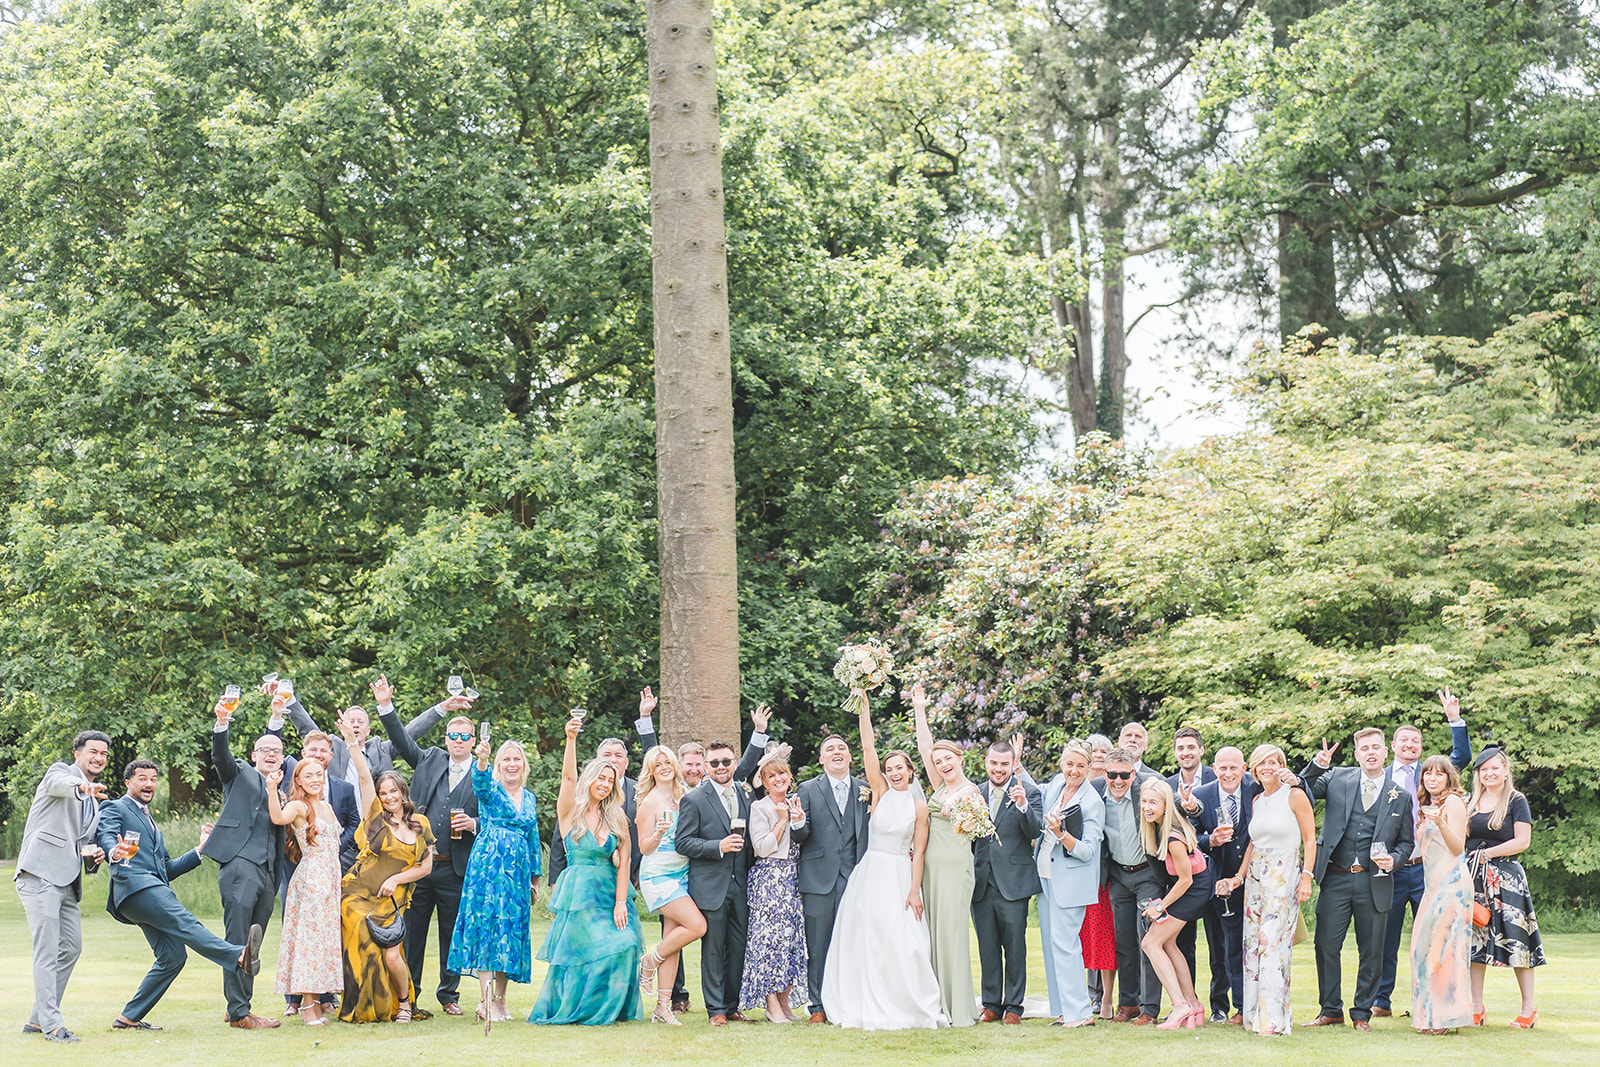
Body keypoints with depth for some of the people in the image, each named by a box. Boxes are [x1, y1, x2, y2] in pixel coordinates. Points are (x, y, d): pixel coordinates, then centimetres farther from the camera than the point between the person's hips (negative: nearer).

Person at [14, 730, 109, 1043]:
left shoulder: (95, 802, 26)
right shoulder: (60, 771, 2)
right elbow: (59, 784, -24)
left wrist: (93, 854, 7)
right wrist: (82, 787, -47)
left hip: (67, 881, 9)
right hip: (40, 873, -9)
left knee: (71, 946, 8)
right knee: (47, 950, -12)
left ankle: (37, 1019, 16)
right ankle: (52, 1024, -16)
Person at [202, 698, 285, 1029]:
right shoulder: (240, 774, 11)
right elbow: (220, 756, -9)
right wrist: (222, 724, -26)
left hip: (267, 873, 6)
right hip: (239, 863, -6)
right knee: (238, 941, -11)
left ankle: (240, 1009, 12)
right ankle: (238, 1012, -13)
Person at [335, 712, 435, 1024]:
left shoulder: (420, 825, 8)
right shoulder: (376, 817, 4)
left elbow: (426, 866, 9)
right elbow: (364, 776, -6)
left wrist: (397, 879, -5)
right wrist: (352, 741, -16)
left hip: (391, 902, 1)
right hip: (357, 894, -1)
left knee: (391, 955, -10)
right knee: (364, 954, -8)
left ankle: (404, 1002, 15)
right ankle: (364, 1009, 9)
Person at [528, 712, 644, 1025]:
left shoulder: (617, 818, 10)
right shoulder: (571, 812, 0)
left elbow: (623, 861, 3)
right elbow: (568, 776, -17)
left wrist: (620, 902, -8)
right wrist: (571, 738, -32)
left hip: (611, 892, 4)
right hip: (579, 892, -4)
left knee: (625, 947, -12)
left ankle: (608, 1008, 5)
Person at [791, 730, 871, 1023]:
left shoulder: (866, 789, 11)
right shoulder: (808, 789, 7)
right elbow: (799, 837, 1)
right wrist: (798, 825, -20)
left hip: (855, 878, 1)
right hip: (819, 877, -1)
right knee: (817, 945, 1)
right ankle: (819, 1006, 8)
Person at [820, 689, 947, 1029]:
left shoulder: (919, 806, 4)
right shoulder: (880, 791, 4)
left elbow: (918, 852, 2)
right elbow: (868, 748, -4)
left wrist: (914, 890, -6)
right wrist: (864, 709, -12)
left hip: (902, 877, -1)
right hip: (872, 873, 1)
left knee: (903, 943, -6)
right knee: (868, 941, 0)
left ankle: (912, 1009, 4)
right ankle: (870, 1010, 6)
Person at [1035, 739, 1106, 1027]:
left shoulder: (1093, 803, -14)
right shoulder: (1056, 784, 5)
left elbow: (1088, 851, -16)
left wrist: (1061, 833, -30)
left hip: (1071, 880, -8)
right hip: (1046, 875, 8)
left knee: (1063, 941, -11)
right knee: (1051, 942, 8)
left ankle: (1080, 1011, -7)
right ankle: (1062, 1009, 13)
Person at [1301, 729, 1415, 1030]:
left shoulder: (1401, 796, 7)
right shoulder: (1338, 779, 6)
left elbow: (1407, 842, 14)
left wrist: (1394, 858, -6)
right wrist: (1317, 765, -11)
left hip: (1375, 883, 0)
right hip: (1336, 879, 0)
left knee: (1371, 951, 5)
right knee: (1326, 946, -1)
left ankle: (1362, 1014, 18)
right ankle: (1331, 1011, 13)